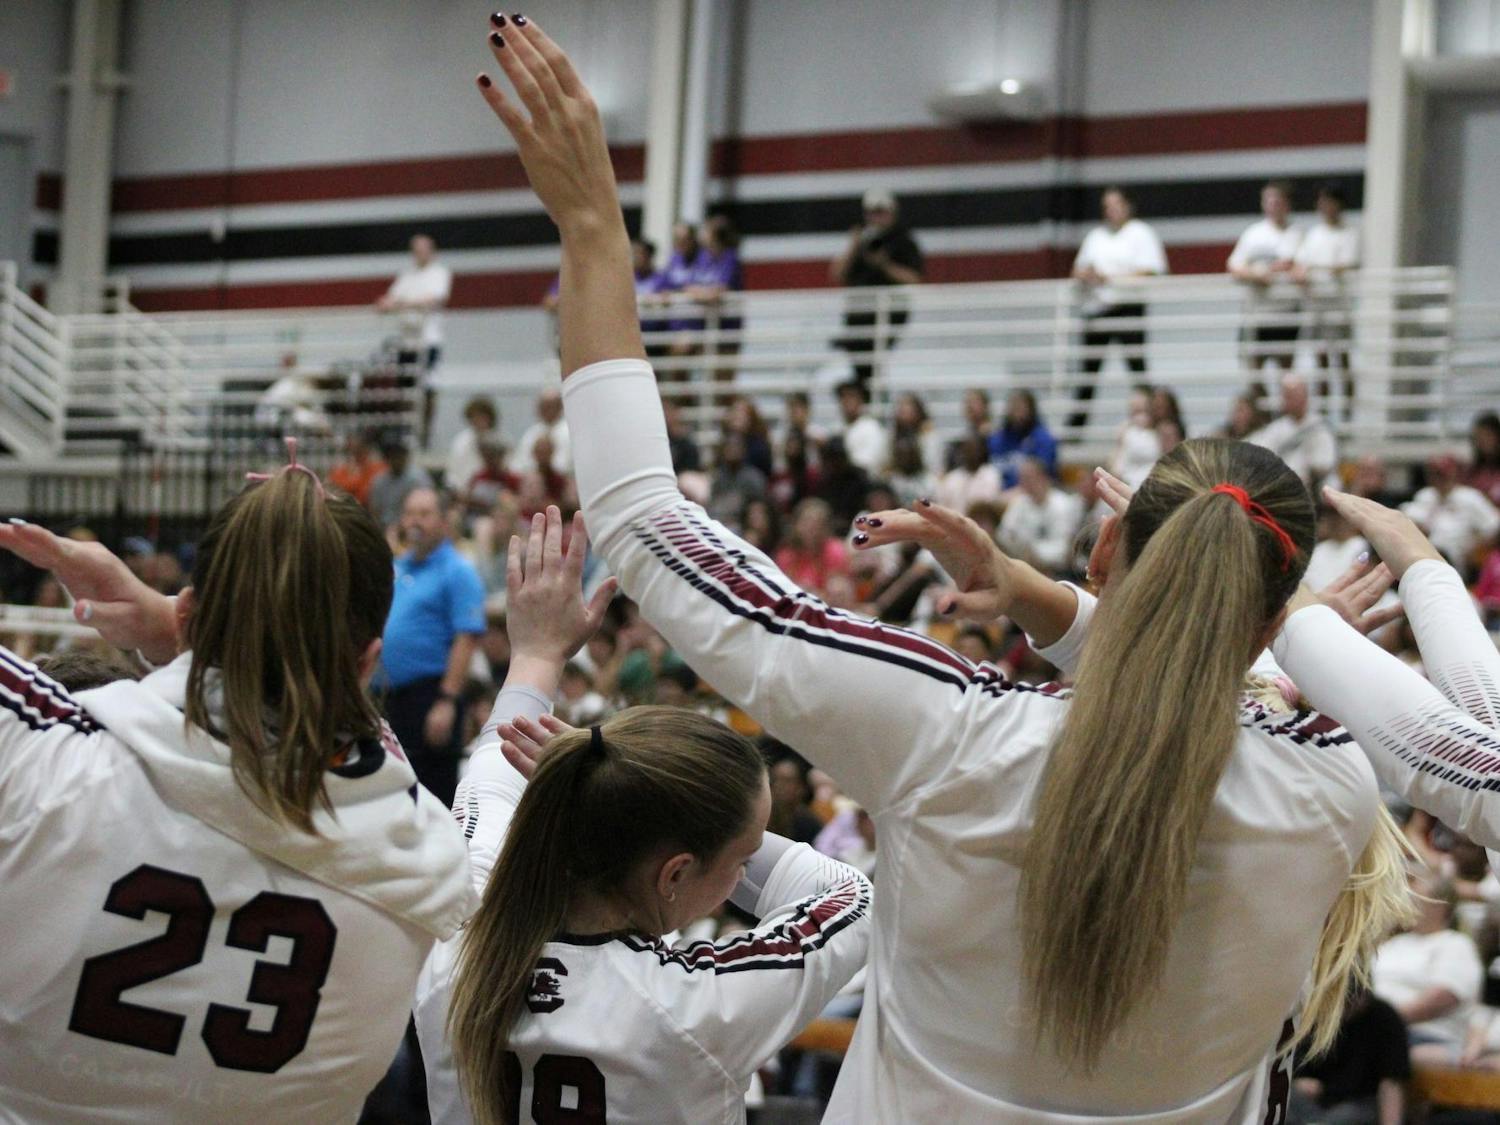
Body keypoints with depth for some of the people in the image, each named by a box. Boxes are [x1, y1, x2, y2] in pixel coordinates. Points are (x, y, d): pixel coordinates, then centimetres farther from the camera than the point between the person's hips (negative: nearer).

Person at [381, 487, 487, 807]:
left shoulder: (457, 571, -8)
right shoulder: (397, 568, 16)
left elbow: (466, 639, -16)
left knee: (435, 790, -7)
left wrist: (447, 701, -22)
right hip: (394, 693, 8)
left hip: (431, 693, -8)